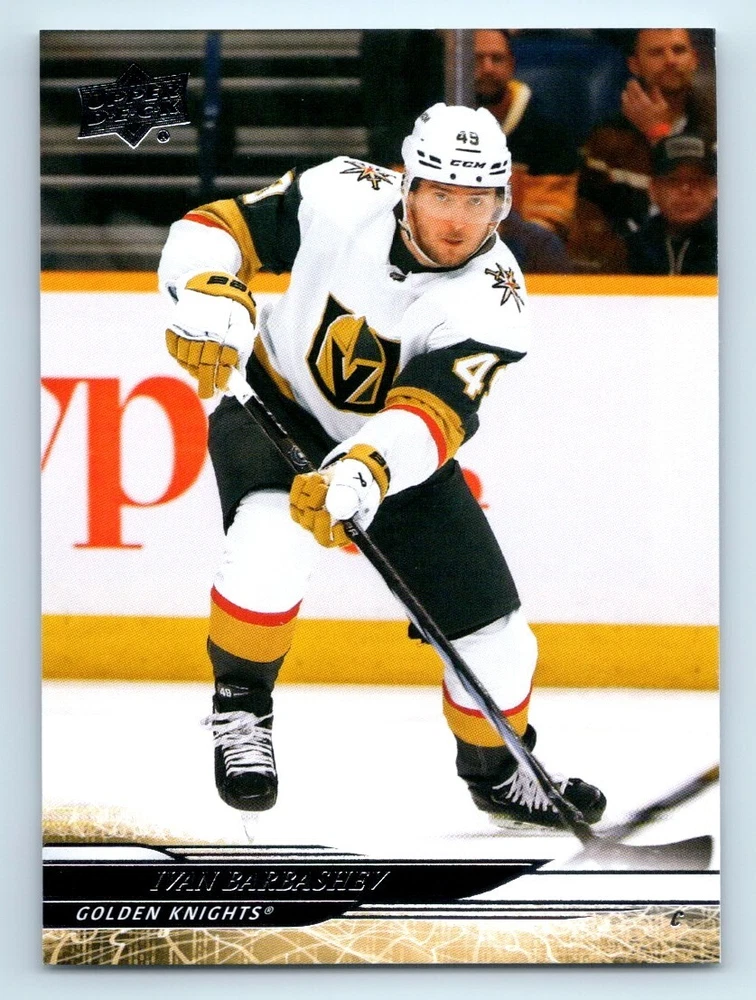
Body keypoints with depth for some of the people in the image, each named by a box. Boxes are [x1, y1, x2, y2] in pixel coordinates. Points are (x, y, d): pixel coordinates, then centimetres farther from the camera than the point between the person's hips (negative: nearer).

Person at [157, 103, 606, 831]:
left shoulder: (494, 303, -25)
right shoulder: (342, 197, -23)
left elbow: (432, 414, -38)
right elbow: (216, 228, -14)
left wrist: (367, 471, -57)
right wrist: (209, 291, -37)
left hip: (401, 451, 2)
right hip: (277, 404, -2)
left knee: (495, 639, 0)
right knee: (274, 537, -36)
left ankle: (497, 770, 32)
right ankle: (240, 704, -11)